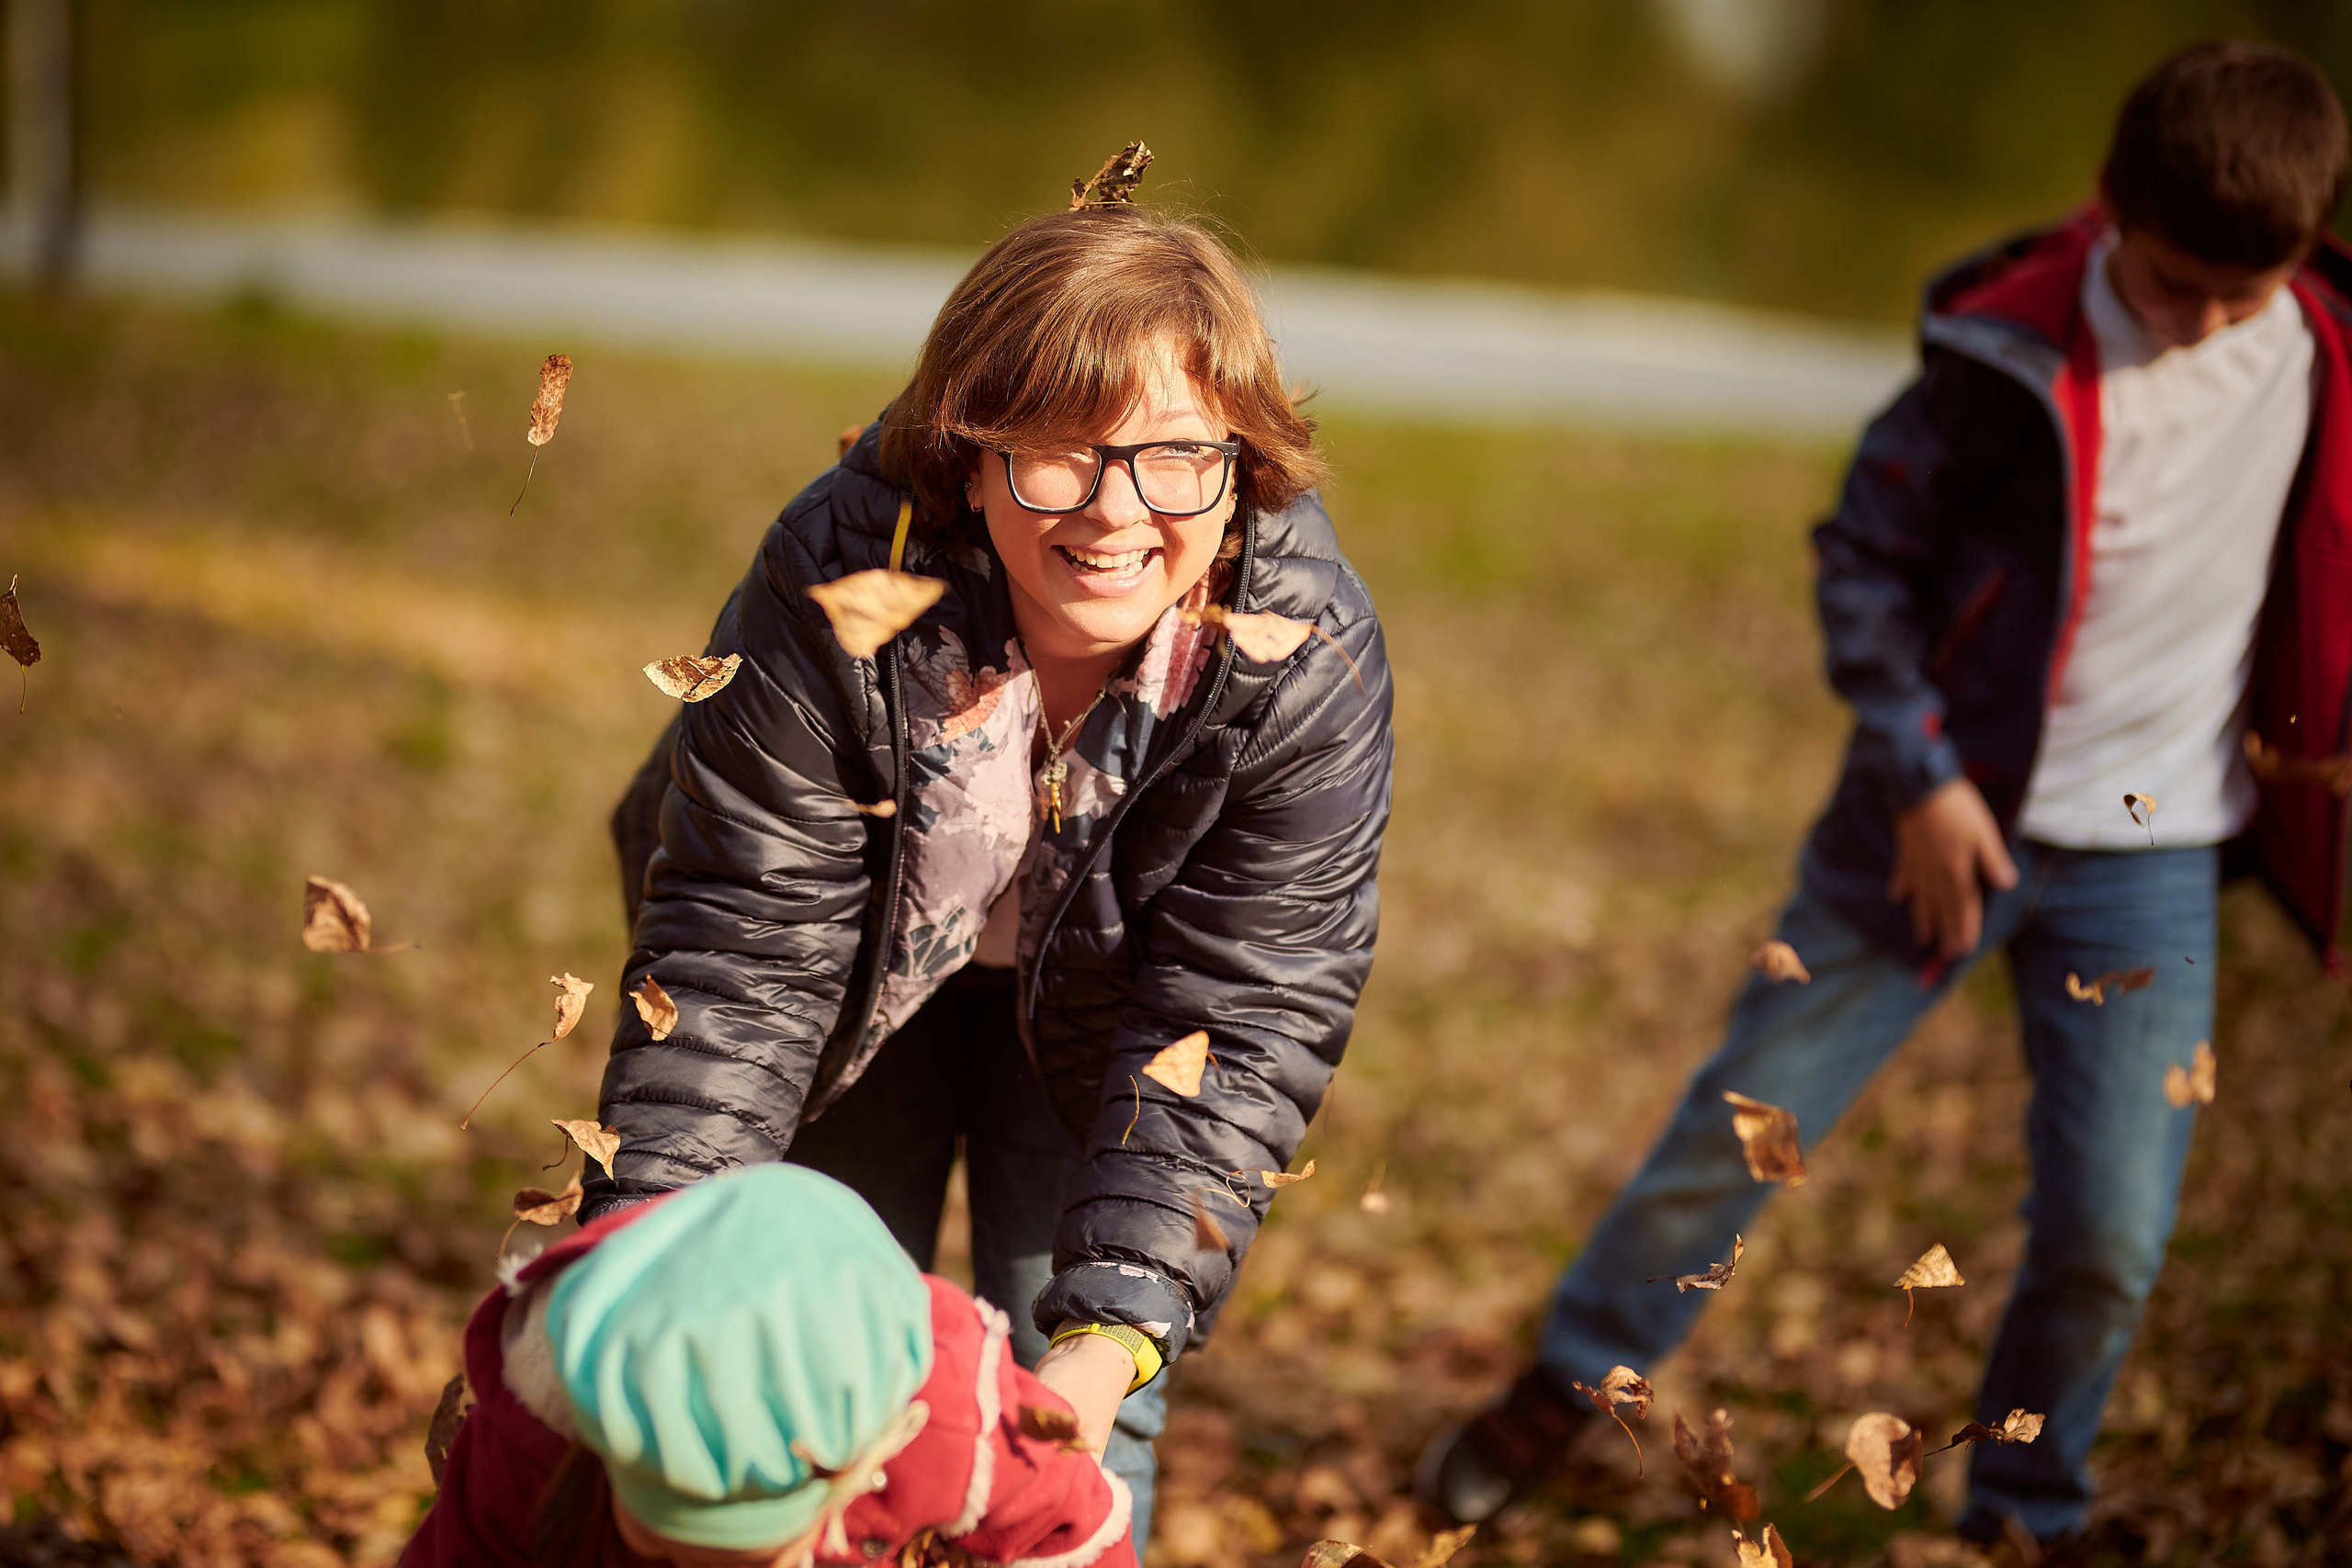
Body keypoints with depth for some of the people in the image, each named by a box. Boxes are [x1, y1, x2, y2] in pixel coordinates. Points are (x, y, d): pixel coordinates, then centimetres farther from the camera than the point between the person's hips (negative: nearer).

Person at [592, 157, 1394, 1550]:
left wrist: (1118, 1326, -37)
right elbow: (740, 957, -28)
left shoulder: (1311, 657, -32)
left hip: (1096, 1004, 0)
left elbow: (1240, 1020, -27)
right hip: (870, 964, 0)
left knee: (1074, 1407, 0)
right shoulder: (830, 588, -34)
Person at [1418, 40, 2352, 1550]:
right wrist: (1918, 774, -13)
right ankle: (1568, 1388, 26)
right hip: (1951, 821, -2)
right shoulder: (2011, 348, -15)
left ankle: (2021, 1516, 22)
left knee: (2111, 1237, -1)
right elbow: (1866, 550, -7)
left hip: (2151, 863, 2)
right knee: (1740, 1129, 4)